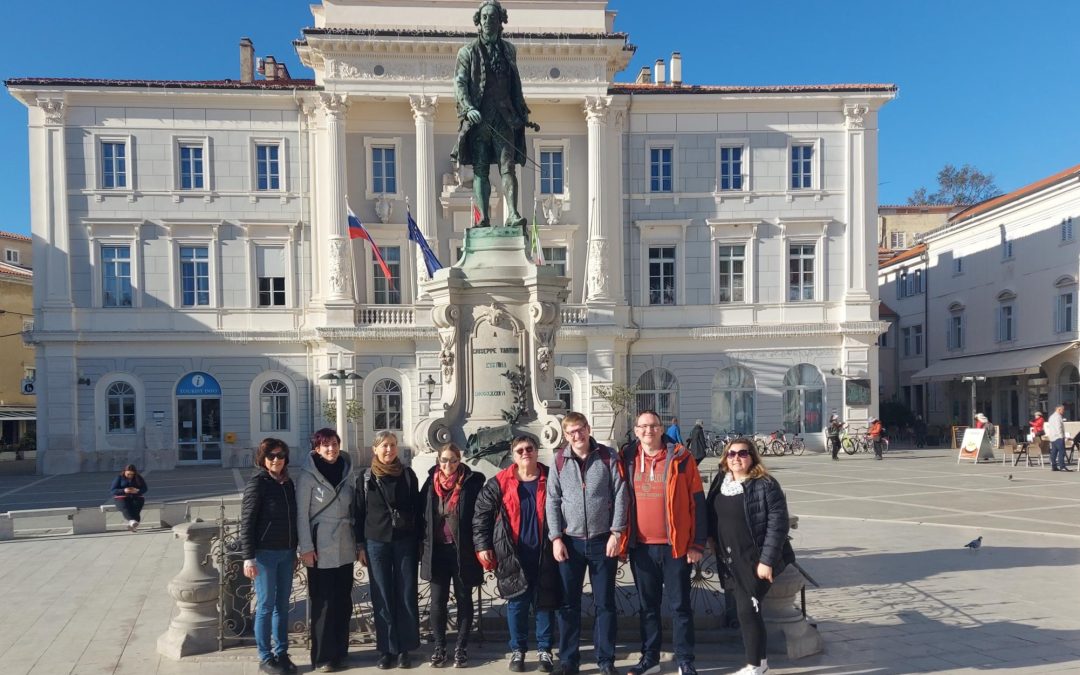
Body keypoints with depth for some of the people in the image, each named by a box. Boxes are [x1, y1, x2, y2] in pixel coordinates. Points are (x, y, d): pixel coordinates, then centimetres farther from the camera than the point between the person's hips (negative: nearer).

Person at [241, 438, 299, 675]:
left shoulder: (288, 483, 8)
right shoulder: (257, 482, -9)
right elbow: (247, 521, -11)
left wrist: (294, 551, 14)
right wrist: (248, 557, -15)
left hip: (286, 553, 6)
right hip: (265, 552, -6)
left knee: (282, 605, 11)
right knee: (266, 605, 3)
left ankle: (281, 653, 21)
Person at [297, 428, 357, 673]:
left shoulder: (347, 470, 6)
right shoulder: (308, 475, -8)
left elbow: (354, 508, 10)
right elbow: (301, 513, -8)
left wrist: (358, 541, 9)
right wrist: (306, 548, -12)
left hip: (345, 547, 5)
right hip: (321, 548, -5)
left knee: (343, 602, 10)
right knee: (323, 603, 1)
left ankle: (340, 652, 23)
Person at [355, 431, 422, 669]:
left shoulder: (407, 474, 3)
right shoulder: (367, 478, 3)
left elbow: (417, 508, 5)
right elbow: (359, 513, 6)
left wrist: (418, 541, 1)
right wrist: (361, 546, 2)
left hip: (405, 541, 0)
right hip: (377, 543, 0)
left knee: (406, 595, 1)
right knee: (382, 597, 4)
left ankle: (404, 648, 11)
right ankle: (386, 649, 13)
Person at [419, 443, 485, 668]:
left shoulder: (473, 482, -7)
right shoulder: (431, 484, 2)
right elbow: (422, 515, 7)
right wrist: (423, 546, 3)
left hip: (463, 550, -2)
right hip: (437, 550, 2)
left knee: (463, 599, 9)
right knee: (438, 601, 8)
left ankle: (461, 647, 19)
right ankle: (439, 646, 21)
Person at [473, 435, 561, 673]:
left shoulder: (550, 479, 2)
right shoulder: (499, 483, 0)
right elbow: (481, 515, 2)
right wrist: (482, 546, -4)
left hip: (544, 553, 1)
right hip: (513, 554, 0)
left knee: (545, 602, 7)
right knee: (517, 603, 6)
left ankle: (544, 650, 20)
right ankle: (517, 650, 20)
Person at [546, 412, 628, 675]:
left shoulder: (608, 457, -2)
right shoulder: (559, 460, 2)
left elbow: (620, 496, -3)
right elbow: (552, 501, 2)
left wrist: (616, 532, -9)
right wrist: (556, 537, -4)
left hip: (603, 540, -1)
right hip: (570, 541, 1)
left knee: (605, 603, 6)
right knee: (569, 604, 8)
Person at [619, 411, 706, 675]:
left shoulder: (680, 458, -5)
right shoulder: (627, 460, 3)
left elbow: (697, 502, -4)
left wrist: (697, 544, -7)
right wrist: (622, 538, 6)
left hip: (676, 545, -3)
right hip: (641, 546, 3)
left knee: (680, 605, 6)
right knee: (647, 605, 14)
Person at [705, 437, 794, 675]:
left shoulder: (765, 484, -14)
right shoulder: (719, 485, 6)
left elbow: (777, 523, -17)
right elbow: (711, 518, 16)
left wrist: (767, 560, -20)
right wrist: (713, 542, 8)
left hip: (756, 560, -6)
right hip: (731, 562, 6)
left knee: (748, 610, -5)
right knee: (743, 610, 12)